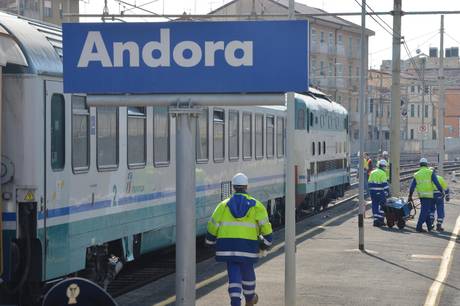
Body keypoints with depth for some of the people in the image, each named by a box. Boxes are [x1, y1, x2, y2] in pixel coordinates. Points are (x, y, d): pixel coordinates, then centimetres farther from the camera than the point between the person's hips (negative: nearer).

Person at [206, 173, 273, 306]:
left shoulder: (224, 205, 7)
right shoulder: (255, 205, 4)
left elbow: (213, 224, 4)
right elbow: (265, 224, -4)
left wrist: (210, 239, 20)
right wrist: (267, 240, 5)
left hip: (227, 245, 1)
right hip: (248, 244, -1)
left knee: (233, 274, 3)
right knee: (247, 272, 19)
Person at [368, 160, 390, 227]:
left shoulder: (372, 173, 12)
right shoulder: (382, 173, -10)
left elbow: (370, 183, 15)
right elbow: (385, 184, -13)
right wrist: (387, 192, -9)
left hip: (372, 191, 6)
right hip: (380, 192, -6)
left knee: (375, 206, 9)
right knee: (382, 206, 2)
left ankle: (376, 219, 9)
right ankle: (380, 220, 0)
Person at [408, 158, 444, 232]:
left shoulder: (416, 174, 8)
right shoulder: (430, 173, -4)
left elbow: (412, 186, 8)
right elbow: (437, 183, -8)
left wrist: (410, 196, 14)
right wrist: (442, 191, -1)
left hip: (421, 195, 5)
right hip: (428, 195, -5)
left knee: (426, 210, 18)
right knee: (425, 211, -5)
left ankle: (429, 226, 26)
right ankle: (419, 227, -11)